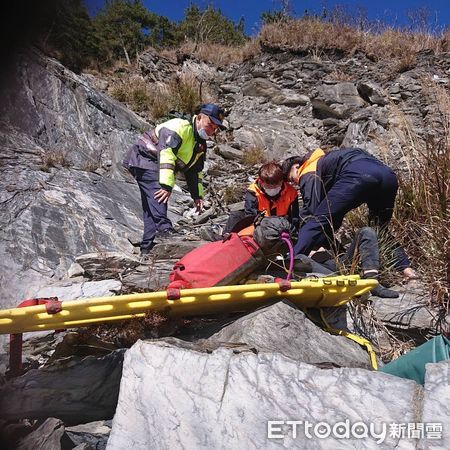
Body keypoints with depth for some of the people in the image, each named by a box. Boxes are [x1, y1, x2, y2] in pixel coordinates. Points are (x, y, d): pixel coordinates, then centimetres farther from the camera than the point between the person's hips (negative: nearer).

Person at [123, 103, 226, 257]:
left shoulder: (200, 146, 11)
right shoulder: (180, 127, -20)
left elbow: (194, 172, 17)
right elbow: (166, 153, -31)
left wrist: (197, 195, 7)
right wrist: (167, 185, -37)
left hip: (153, 167, 9)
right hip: (142, 159, -9)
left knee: (151, 209, 5)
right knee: (158, 192, -33)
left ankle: (147, 248, 8)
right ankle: (164, 228, -41)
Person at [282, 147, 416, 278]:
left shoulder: (308, 172, 18)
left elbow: (310, 210, 6)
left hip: (359, 174, -9)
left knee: (318, 220, -5)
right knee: (380, 230, 28)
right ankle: (405, 267, 22)